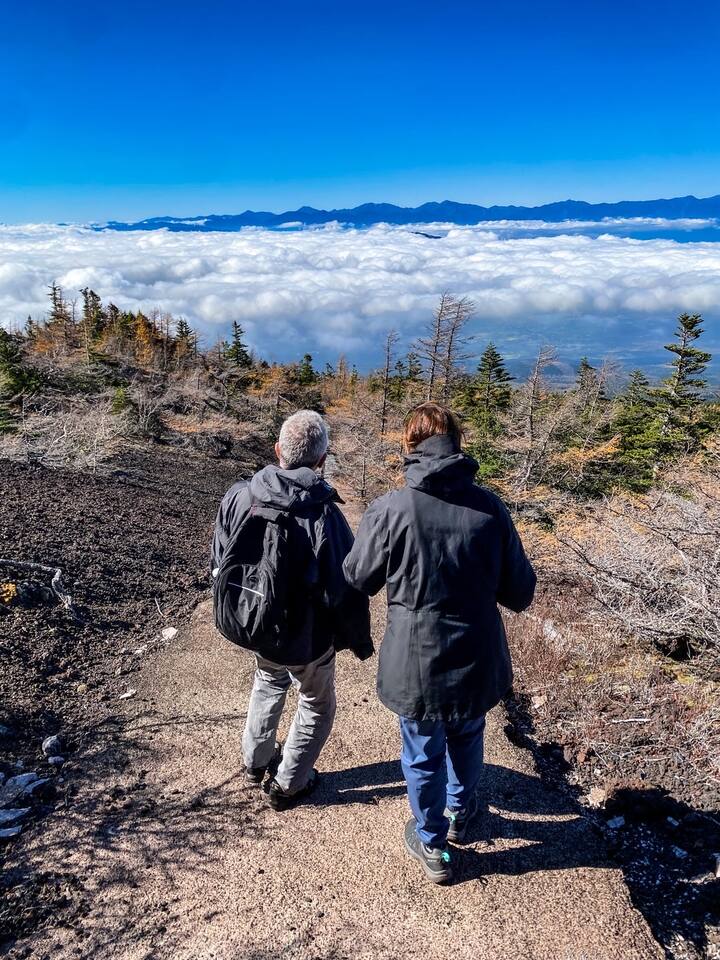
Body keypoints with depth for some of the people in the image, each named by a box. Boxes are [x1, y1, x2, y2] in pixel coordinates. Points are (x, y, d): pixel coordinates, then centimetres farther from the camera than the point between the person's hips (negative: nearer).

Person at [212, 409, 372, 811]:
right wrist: (360, 640, -4)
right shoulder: (324, 516, -29)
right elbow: (346, 591, -22)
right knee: (317, 706, 23)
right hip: (308, 640, -4)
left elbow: (221, 565, 0)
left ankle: (256, 761, 50)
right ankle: (287, 783, 37)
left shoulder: (238, 497, -14)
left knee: (268, 686, 33)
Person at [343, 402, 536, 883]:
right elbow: (520, 591, -5)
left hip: (415, 665, -3)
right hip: (477, 663, 3)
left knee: (423, 755, 21)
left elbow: (357, 579, -4)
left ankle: (432, 844, 41)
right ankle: (460, 813, 54)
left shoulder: (390, 510, -19)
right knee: (467, 739, 30)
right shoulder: (491, 507, -12)